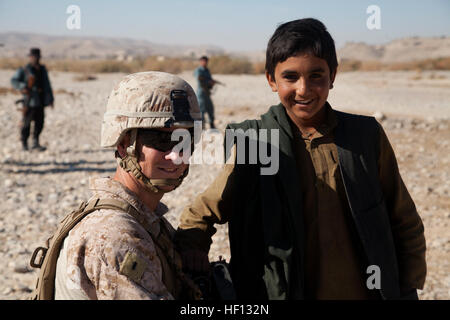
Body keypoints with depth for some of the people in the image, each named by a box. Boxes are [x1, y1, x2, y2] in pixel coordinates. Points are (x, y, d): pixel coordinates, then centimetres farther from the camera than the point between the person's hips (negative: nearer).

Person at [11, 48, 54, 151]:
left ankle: (35, 143, 10)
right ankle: (24, 143, 13)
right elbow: (13, 80, -1)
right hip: (30, 100, -4)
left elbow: (47, 84, 16)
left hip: (40, 100, 4)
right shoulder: (24, 70, -2)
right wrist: (22, 87, -18)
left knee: (40, 122, 1)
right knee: (27, 121, 0)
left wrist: (50, 99, 12)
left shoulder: (42, 69, 12)